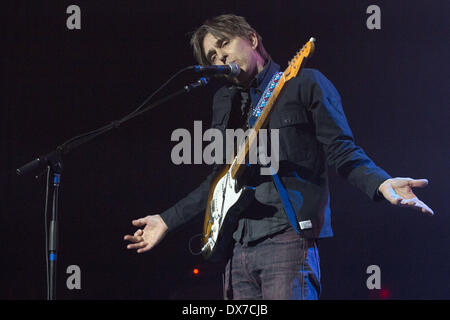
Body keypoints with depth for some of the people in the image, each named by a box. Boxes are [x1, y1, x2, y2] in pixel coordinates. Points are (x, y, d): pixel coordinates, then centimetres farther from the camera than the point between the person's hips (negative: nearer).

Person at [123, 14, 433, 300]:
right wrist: (168, 220, 25)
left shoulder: (305, 84, 5)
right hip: (238, 247, 6)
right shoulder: (225, 101, 22)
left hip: (289, 238, -6)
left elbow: (342, 151, -1)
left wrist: (381, 183, -20)